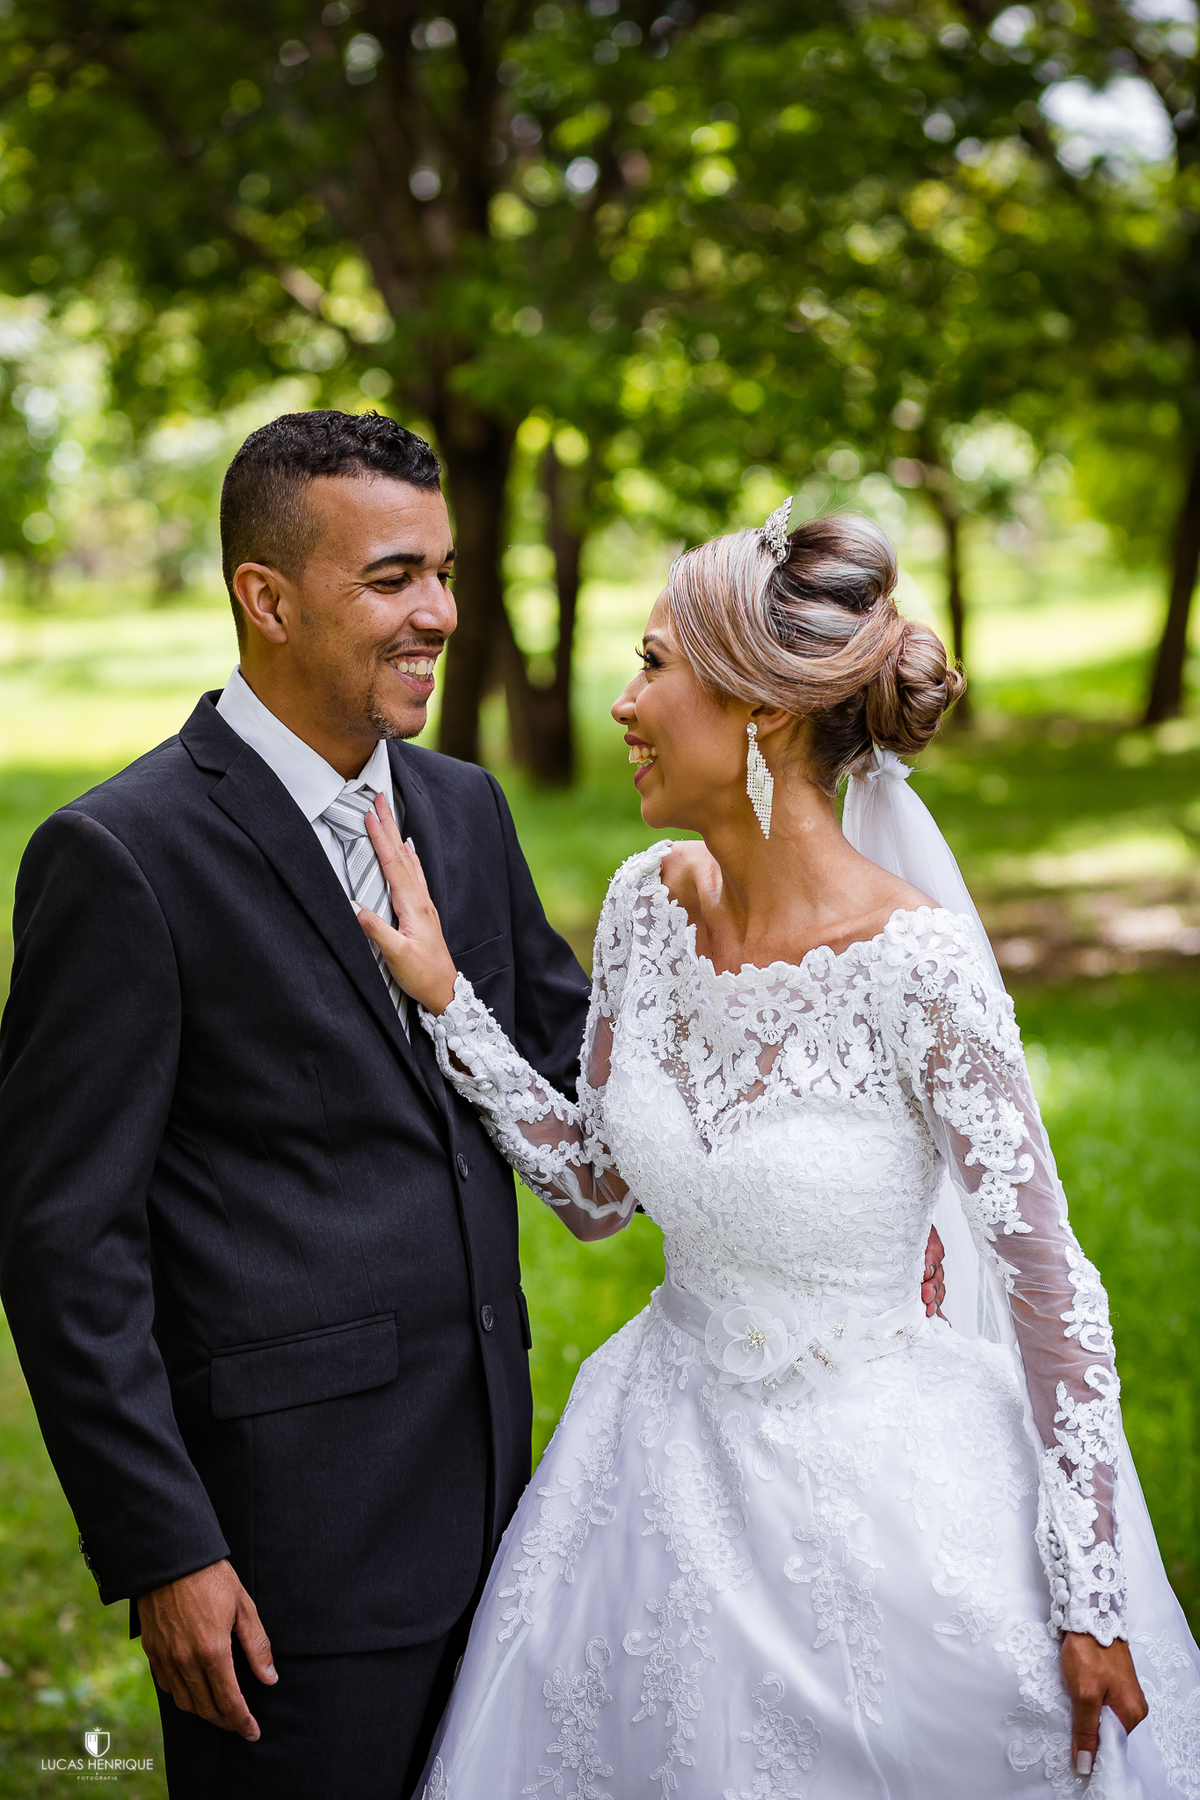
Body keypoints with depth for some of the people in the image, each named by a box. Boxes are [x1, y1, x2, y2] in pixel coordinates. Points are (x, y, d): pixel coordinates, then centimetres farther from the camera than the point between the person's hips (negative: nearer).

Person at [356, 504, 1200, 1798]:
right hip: (670, 1452, 6)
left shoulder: (917, 965, -24)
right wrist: (442, 998, -5)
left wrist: (1091, 1605, -14)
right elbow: (597, 1191, 4)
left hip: (874, 1483, -5)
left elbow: (1051, 1289, -18)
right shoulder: (649, 903, -6)